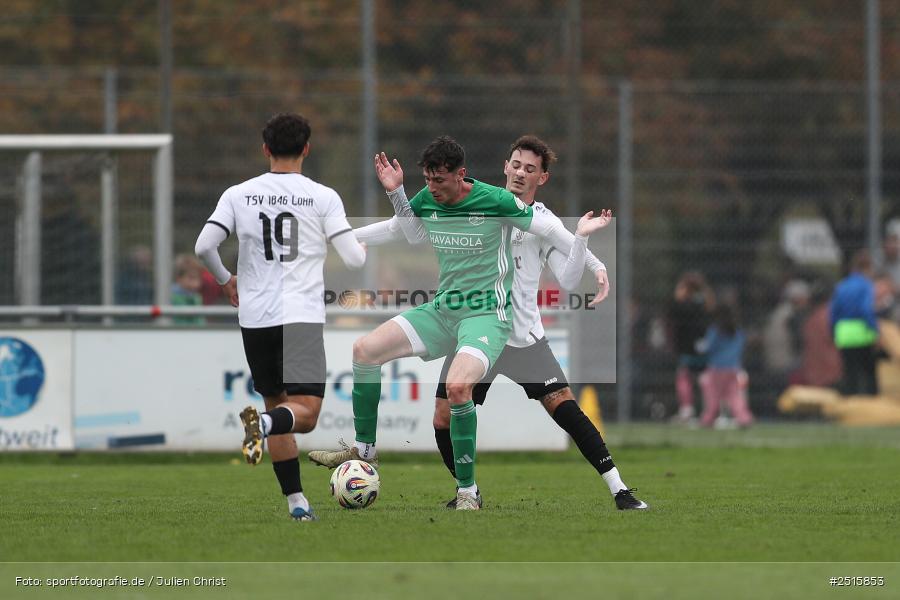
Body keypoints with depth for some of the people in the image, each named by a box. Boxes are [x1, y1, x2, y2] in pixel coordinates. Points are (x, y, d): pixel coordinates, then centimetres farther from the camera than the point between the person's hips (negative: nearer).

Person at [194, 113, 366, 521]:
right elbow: (354, 259, -2)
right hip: (302, 315, -3)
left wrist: (226, 281, 18)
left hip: (254, 318, 3)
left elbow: (203, 246, -2)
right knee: (305, 413, -7)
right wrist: (362, 248, 23)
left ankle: (296, 502, 13)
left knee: (277, 405, 16)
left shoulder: (239, 195, 6)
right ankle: (263, 424, -40)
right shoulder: (322, 197, 0)